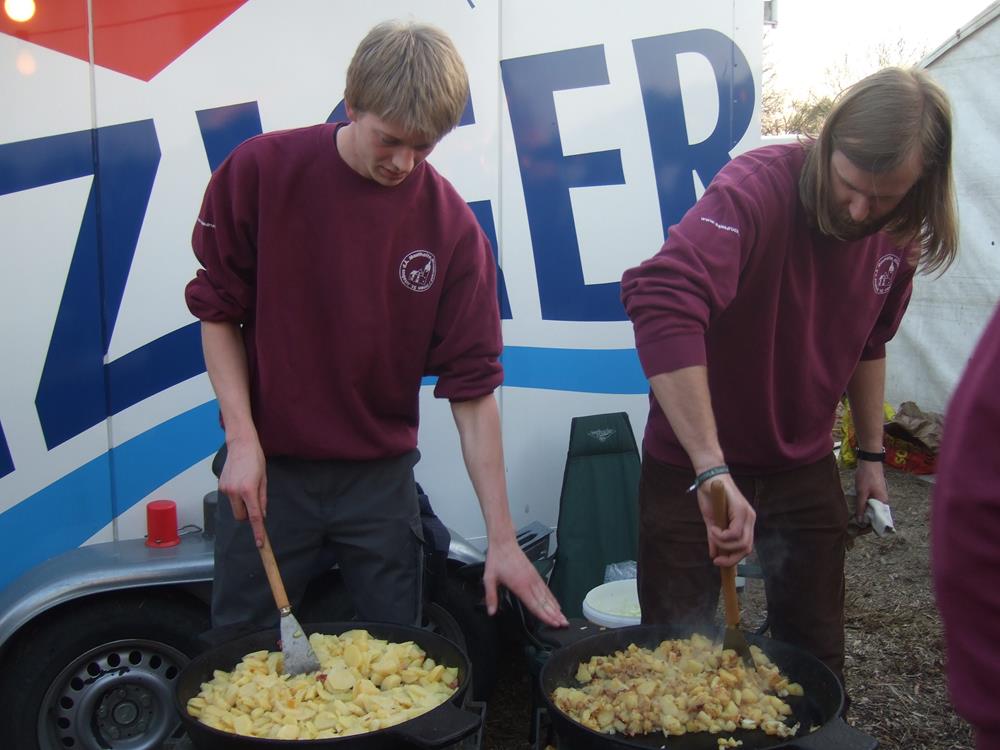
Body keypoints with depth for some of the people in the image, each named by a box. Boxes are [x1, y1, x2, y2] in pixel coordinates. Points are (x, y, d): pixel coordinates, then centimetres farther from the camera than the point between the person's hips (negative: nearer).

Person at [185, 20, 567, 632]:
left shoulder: (451, 225, -10)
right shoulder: (260, 170, -9)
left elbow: (472, 387, -8)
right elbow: (219, 309, 0)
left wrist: (502, 539, -9)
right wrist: (242, 438, -10)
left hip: (380, 477, 1)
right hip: (267, 468, 0)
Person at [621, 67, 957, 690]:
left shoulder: (900, 235, -2)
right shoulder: (757, 187, -25)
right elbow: (662, 300, -42)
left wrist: (872, 452, 16)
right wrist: (712, 470, -45)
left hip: (806, 469, 5)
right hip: (694, 465, -5)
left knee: (817, 658, 16)